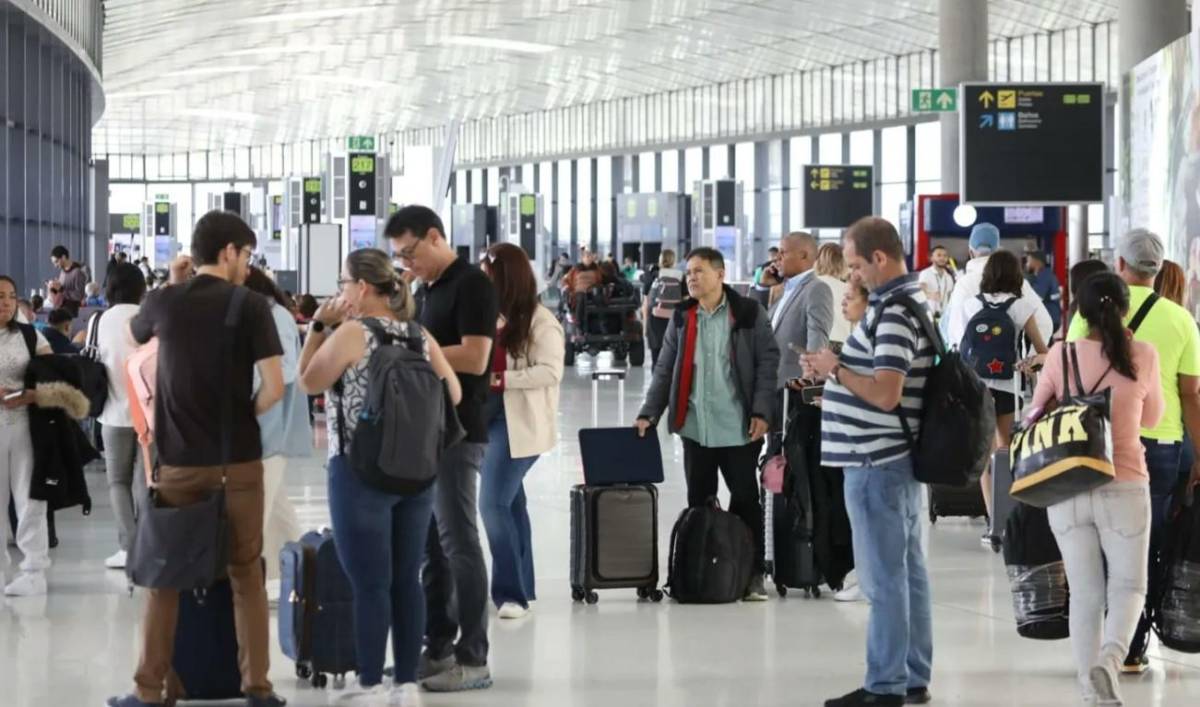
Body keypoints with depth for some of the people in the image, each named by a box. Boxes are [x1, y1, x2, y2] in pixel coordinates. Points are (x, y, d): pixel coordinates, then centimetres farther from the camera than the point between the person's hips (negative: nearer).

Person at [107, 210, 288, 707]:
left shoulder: (164, 302, -1)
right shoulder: (251, 306, -7)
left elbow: (134, 334, 23)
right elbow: (274, 388, -11)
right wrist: (246, 415, 7)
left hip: (179, 460, 1)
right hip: (237, 461, -1)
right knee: (246, 573, 9)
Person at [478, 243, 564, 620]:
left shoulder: (540, 321, -10)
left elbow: (550, 371, -17)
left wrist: (499, 379, -21)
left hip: (519, 423, -7)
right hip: (486, 417, 7)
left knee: (493, 503, -13)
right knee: (509, 503, 13)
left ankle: (511, 592, -7)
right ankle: (520, 586, 21)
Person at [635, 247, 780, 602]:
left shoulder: (749, 314, -2)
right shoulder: (681, 317, 9)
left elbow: (768, 362, -4)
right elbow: (665, 370, 11)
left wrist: (762, 412, -12)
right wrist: (649, 413, 2)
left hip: (740, 427, -3)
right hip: (694, 427, 3)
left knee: (746, 500, 4)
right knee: (698, 503, 8)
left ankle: (752, 573, 12)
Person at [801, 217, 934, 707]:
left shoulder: (893, 312, -19)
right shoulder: (912, 299, 14)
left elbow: (885, 394, -26)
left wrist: (834, 370, -13)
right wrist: (835, 371, 9)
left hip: (877, 462, -10)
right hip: (899, 455, 10)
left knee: (884, 579, -4)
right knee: (908, 572, 13)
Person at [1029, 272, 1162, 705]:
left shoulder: (1061, 355, -4)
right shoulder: (1144, 356, -5)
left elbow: (1036, 416, 6)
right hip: (1124, 487, -1)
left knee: (1085, 593, 11)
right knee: (1128, 586, 12)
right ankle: (1110, 659, -15)